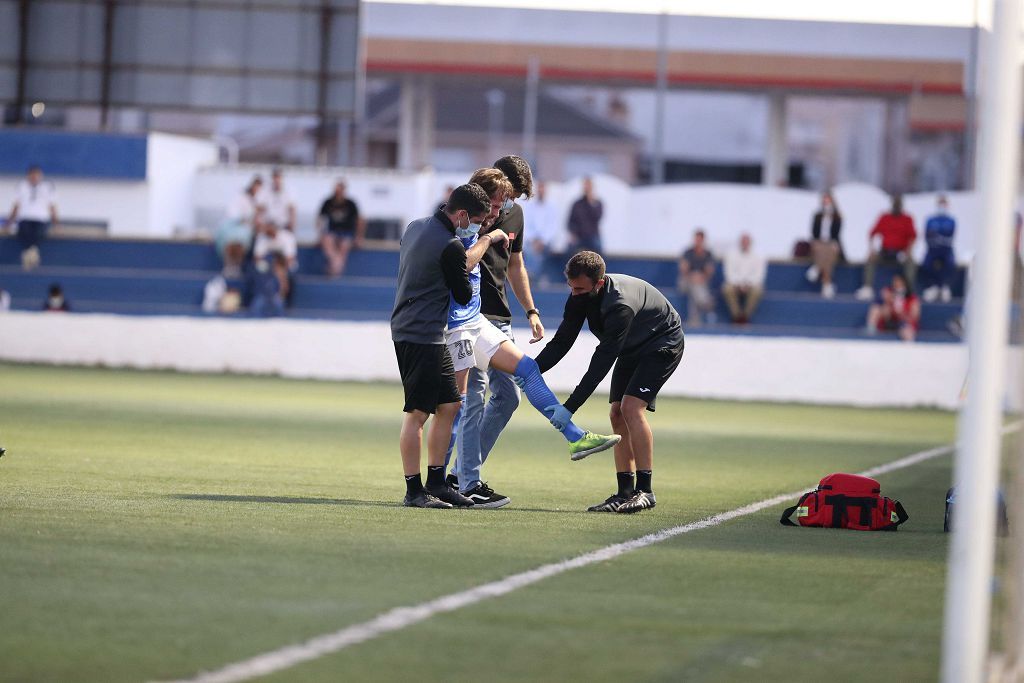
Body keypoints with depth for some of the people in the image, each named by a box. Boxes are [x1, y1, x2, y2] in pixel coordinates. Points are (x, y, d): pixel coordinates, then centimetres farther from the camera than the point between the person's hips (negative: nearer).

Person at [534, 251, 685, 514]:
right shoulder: (581, 295, -13)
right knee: (617, 414, -1)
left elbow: (602, 362, -38)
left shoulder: (620, 306, -38)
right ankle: (625, 493, 1)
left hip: (663, 345, -9)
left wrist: (570, 407, -39)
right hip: (631, 349, 9)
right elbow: (561, 342, -6)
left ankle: (645, 490, -22)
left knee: (631, 407, -23)